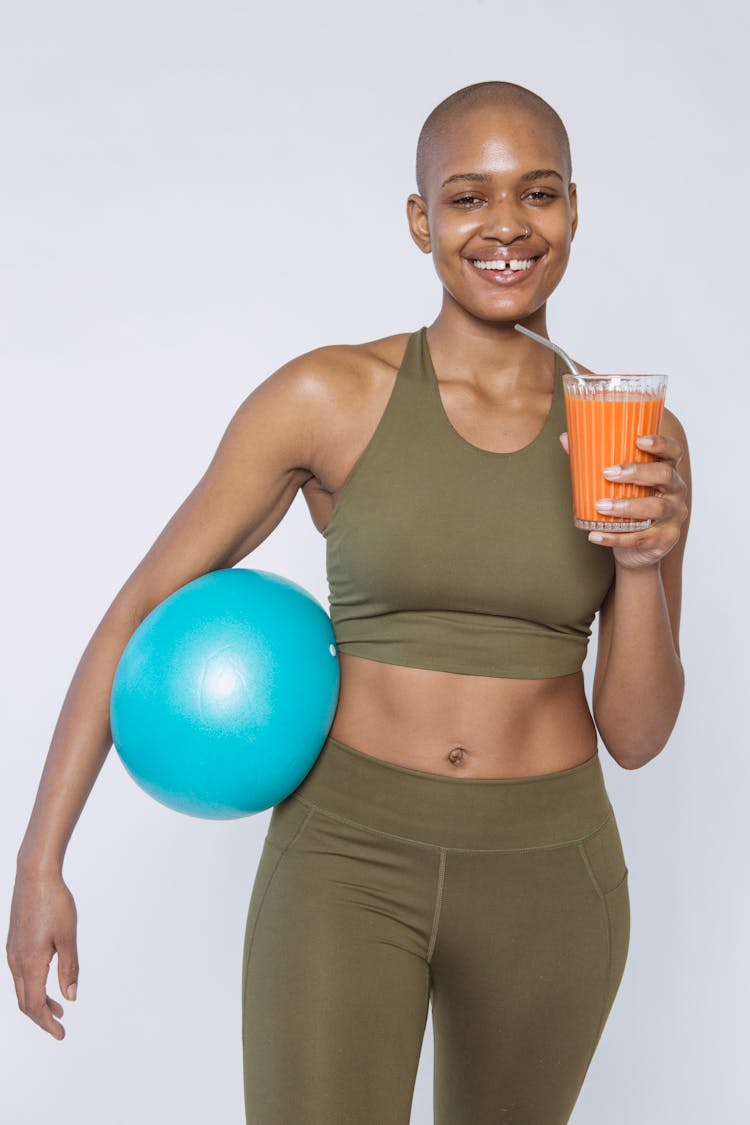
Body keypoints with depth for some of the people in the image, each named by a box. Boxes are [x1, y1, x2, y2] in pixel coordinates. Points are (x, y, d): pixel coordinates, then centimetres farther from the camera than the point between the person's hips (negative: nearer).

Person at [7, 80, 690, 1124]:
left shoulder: (637, 442, -2)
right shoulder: (331, 398, -10)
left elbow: (636, 736, 0)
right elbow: (140, 609, -5)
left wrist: (646, 563, -19)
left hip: (547, 876, 3)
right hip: (346, 857, -2)